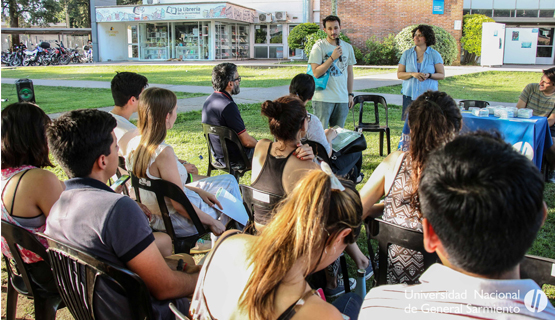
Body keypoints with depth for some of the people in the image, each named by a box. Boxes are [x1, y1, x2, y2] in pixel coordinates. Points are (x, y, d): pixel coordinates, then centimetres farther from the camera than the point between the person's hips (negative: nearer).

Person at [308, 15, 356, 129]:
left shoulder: (348, 47, 12)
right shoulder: (319, 46, -4)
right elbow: (316, 73, -13)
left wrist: (350, 94, 15)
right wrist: (332, 58, -16)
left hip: (343, 98, 5)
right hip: (323, 99, -4)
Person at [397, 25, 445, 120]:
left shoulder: (435, 55, 4)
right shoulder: (407, 53, 9)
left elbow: (442, 75, 4)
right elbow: (399, 74, 6)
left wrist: (429, 75, -15)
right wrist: (412, 74, -13)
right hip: (410, 94, 2)